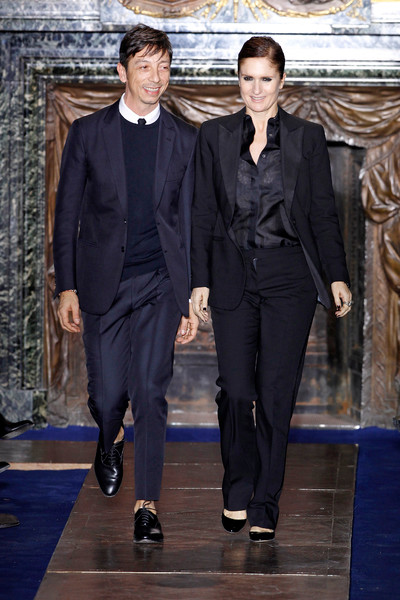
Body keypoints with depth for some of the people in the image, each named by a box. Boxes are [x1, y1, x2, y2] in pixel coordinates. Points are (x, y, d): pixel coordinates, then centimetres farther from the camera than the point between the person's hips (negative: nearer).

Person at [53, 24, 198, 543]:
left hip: (160, 284, 0)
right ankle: (110, 440, 39)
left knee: (150, 391, -7)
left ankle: (147, 505, -1)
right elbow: (67, 213, 4)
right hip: (103, 281, 0)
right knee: (107, 392, 3)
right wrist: (67, 287, -2)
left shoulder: (185, 139, 5)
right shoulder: (88, 132, 2)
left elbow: (191, 221, 7)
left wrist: (192, 298, 3)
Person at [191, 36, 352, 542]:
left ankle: (265, 506, 8)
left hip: (289, 277, -1)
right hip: (233, 277, 1)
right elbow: (202, 214, 6)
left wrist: (337, 276, -1)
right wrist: (200, 281, 1)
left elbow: (323, 213, 5)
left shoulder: (307, 138, 4)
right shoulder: (214, 136, 6)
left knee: (276, 393, -2)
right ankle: (237, 492, 19)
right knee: (235, 391, -2)